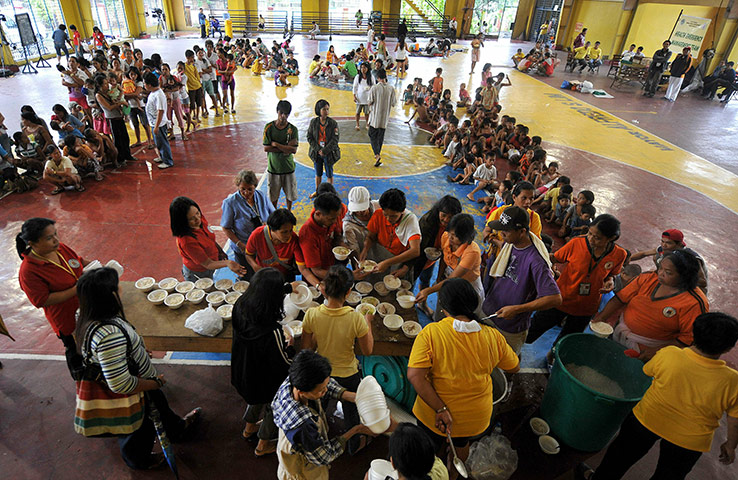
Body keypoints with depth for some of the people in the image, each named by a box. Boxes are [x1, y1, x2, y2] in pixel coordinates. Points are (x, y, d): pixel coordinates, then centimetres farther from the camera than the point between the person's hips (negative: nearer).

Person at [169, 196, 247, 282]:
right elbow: (207, 264, -32)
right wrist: (227, 263, -47)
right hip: (197, 274, -7)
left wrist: (220, 252, 9)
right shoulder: (187, 241, -38)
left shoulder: (200, 218, -16)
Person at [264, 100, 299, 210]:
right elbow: (266, 148, -12)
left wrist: (275, 144, -17)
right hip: (273, 167, 0)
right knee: (273, 195, 11)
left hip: (288, 167, 1)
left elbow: (293, 149, -14)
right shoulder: (269, 127, -6)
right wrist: (285, 149, -17)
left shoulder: (293, 129, -6)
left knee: (290, 194, 13)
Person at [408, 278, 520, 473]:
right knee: (461, 444, 37)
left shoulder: (431, 333, -23)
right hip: (476, 416, 4)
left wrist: (441, 410, -25)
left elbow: (414, 375, -31)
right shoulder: (492, 336, -13)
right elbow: (514, 367, 3)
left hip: (434, 415, -4)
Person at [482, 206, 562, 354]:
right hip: (487, 314, 7)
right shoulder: (510, 244, -4)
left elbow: (555, 299, -31)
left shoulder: (535, 260, -29)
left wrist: (516, 309, -30)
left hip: (510, 329, -6)